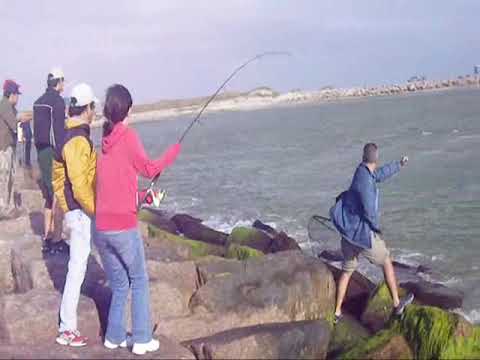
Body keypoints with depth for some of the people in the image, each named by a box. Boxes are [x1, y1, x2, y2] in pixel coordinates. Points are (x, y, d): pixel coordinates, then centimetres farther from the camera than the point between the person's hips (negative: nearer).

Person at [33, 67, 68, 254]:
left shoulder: (38, 102, 14)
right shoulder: (57, 101, -12)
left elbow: (38, 129, 16)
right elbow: (59, 132, -18)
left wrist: (41, 152, 20)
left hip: (41, 152, 9)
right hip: (53, 152, -9)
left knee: (49, 196, 15)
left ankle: (47, 238, 20)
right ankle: (56, 241, -5)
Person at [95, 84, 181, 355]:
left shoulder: (105, 142, 8)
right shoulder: (128, 136, -9)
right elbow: (150, 170, 1)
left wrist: (141, 197, 23)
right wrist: (173, 152, 14)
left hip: (100, 228, 5)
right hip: (124, 227, -5)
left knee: (119, 285, 18)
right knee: (139, 282, 9)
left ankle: (115, 337, 20)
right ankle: (142, 340, 10)